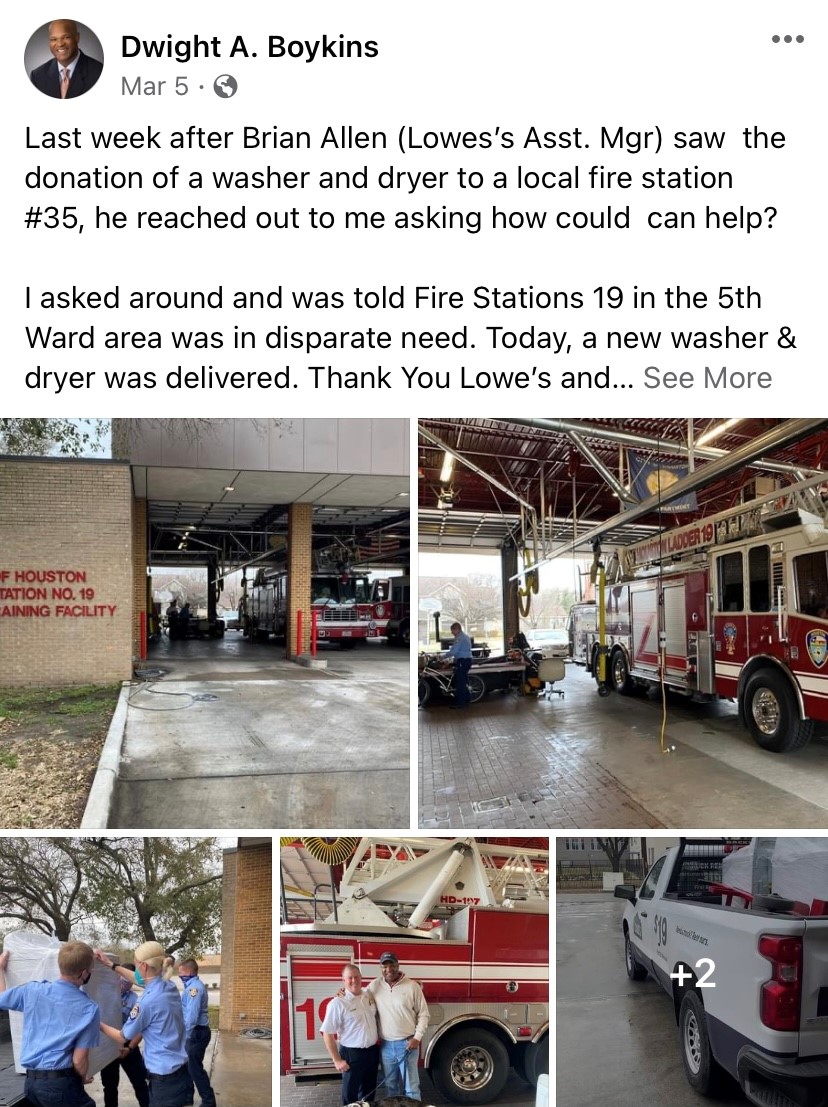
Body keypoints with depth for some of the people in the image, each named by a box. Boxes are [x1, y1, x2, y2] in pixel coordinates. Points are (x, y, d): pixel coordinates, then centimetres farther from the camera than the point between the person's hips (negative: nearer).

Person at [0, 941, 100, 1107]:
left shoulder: (33, 990, -1)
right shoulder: (89, 1008, -12)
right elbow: (79, 1060, -10)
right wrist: (83, 1079, 12)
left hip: (30, 1081, 6)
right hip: (60, 1083, -6)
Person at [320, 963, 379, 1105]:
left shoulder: (369, 996, 1)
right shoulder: (338, 1003, -17)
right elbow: (327, 1033, -17)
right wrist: (337, 1060, -17)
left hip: (372, 1051, 5)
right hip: (352, 1054, -5)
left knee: (369, 1091, 18)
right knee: (350, 1093, 6)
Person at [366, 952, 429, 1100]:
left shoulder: (412, 986, -8)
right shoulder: (374, 986, -1)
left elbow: (423, 1014, -3)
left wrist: (417, 1037, -10)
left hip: (407, 1044, -3)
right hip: (385, 1045, 3)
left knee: (411, 1087, 4)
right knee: (390, 1085, 16)